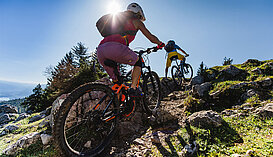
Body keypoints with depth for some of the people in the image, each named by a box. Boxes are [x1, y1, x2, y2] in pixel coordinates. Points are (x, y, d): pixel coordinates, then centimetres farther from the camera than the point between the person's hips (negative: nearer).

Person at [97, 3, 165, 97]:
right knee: (138, 62, 17)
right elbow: (151, 38, 20)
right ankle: (133, 89, 3)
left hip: (100, 50, 7)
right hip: (115, 48, -7)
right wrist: (160, 43, 41)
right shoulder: (135, 21, 20)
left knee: (116, 80, 21)